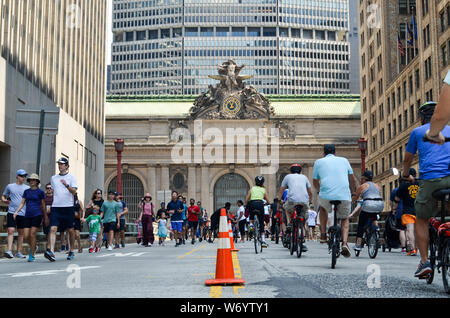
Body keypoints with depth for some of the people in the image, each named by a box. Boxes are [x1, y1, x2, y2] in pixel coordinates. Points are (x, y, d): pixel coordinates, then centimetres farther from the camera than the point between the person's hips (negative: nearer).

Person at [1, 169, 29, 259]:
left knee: (21, 233, 6)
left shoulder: (27, 188, 9)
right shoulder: (10, 186, 8)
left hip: (23, 213, 2)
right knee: (11, 231, -13)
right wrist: (4, 200, -4)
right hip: (12, 212, -2)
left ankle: (18, 252, 14)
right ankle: (9, 251, -17)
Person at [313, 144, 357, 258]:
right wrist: (351, 193, 38)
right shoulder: (344, 160, 19)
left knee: (322, 207, 34)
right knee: (345, 219, 25)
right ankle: (344, 243, 3)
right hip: (344, 196, 1)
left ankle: (323, 235, 27)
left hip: (326, 196, -1)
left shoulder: (319, 162, 16)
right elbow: (353, 180, 22)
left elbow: (315, 182, 25)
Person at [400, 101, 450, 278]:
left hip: (430, 179, -2)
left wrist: (406, 175, 42)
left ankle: (424, 261, 1)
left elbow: (407, 159, 24)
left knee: (421, 220, 10)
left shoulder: (418, 132, 15)